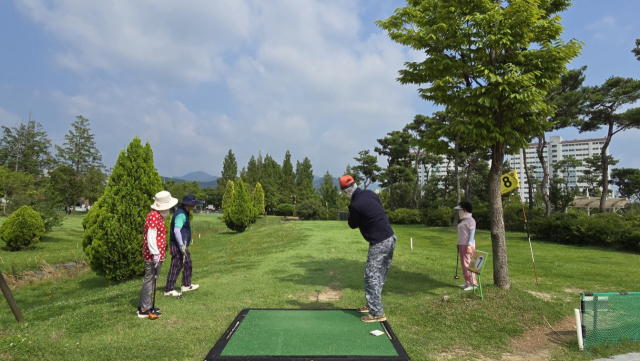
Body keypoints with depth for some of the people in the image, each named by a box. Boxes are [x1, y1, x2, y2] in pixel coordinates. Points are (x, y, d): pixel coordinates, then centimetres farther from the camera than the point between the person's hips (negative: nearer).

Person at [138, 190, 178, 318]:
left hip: (157, 255, 10)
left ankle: (144, 306, 28)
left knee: (150, 280, 17)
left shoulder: (158, 216, 13)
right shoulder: (154, 217, -18)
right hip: (153, 256, -10)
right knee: (149, 280, -2)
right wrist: (155, 254, -22)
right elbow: (151, 238, -22)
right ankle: (144, 310, 8)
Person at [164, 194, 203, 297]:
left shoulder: (184, 213, 14)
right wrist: (181, 245, -26)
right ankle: (168, 290, 5)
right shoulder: (180, 214, -19)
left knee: (188, 264, 18)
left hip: (183, 245, 11)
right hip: (178, 246, -11)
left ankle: (186, 285, 30)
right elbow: (176, 230, -26)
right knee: (175, 267, -4)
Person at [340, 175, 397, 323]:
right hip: (390, 239, 9)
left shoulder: (355, 205, -17)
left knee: (372, 277, -1)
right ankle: (373, 305, 28)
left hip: (379, 243, -9)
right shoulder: (370, 194, 7)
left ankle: (377, 313, 3)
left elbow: (353, 225, 1)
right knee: (378, 276, 17)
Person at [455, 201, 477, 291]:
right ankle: (467, 283, 16)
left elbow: (472, 233, -17)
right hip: (462, 245, 10)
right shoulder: (464, 220, 17)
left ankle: (473, 284, -4)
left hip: (467, 245, -10)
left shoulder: (470, 220, -12)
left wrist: (469, 246, -22)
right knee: (464, 264, 10)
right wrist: (459, 245, 19)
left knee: (468, 264, -9)